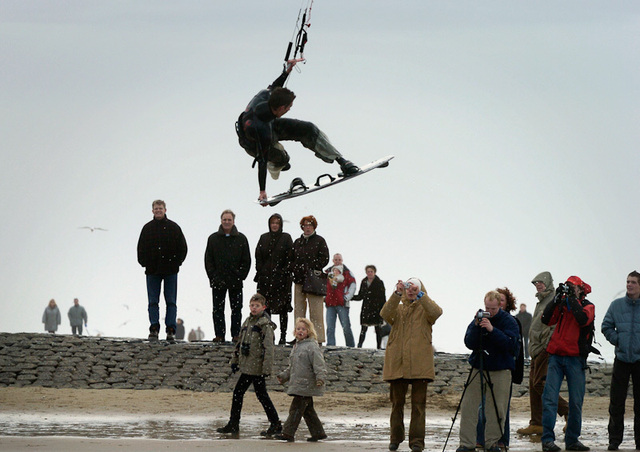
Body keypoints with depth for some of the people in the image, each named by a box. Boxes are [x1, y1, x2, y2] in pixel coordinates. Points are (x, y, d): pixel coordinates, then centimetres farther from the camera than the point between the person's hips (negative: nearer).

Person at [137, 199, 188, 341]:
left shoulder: (173, 227, 4)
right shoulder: (147, 228, 8)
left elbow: (182, 248, 6)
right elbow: (141, 248, 11)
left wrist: (176, 263, -3)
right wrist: (144, 263, -1)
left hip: (170, 270, -1)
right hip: (152, 271, 1)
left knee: (171, 301, 0)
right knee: (153, 302, 1)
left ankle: (171, 330, 0)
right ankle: (154, 329, 2)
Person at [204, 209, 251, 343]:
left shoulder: (241, 239, 5)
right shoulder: (213, 238, 6)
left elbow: (246, 261, 5)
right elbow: (208, 260, 5)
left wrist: (240, 276, -5)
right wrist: (213, 276, -6)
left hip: (235, 282, -1)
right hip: (218, 281, 1)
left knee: (236, 309, 2)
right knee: (218, 309, 2)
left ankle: (236, 334, 8)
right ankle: (219, 335, 7)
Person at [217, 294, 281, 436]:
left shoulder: (265, 324, -11)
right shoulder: (248, 322, 14)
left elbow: (268, 347, -16)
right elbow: (240, 343, 23)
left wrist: (267, 368, -21)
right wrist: (235, 360, 21)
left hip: (257, 368, -8)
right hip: (246, 366, 8)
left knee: (261, 395, -3)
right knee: (238, 393, 11)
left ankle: (276, 424, 7)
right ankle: (233, 424, 19)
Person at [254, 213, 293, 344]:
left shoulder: (286, 238, 3)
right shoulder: (264, 238, 12)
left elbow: (290, 258, -2)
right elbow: (258, 256, 10)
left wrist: (284, 272, -11)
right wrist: (260, 271, 0)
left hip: (281, 278, -3)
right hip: (265, 278, 3)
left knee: (283, 308, -2)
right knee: (266, 307, 0)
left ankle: (283, 336, 1)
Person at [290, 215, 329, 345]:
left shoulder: (319, 241, 4)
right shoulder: (297, 242, 18)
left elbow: (324, 259, -3)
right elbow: (291, 260, 19)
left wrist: (313, 268, -10)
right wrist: (295, 269, 1)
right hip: (299, 280, 5)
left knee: (315, 312, -8)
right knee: (299, 310, 4)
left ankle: (318, 339, -9)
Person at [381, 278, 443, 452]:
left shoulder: (424, 309, 11)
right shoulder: (398, 309, 16)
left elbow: (436, 312, -13)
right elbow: (385, 314, -7)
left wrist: (420, 295, -21)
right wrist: (397, 294, -19)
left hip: (419, 364, -2)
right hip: (397, 363, 2)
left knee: (418, 404, -4)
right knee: (397, 403, 6)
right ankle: (396, 438, 18)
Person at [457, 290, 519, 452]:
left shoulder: (508, 321, -3)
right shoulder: (479, 318, 4)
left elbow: (510, 344, -17)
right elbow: (469, 344, -4)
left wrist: (492, 330, -25)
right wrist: (476, 326, -18)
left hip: (500, 371, -2)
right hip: (478, 368, 2)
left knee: (497, 409, -2)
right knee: (468, 406, -3)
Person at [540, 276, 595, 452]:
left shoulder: (587, 306, 4)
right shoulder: (561, 304, 11)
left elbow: (583, 319, -17)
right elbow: (546, 320, -1)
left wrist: (572, 298, -13)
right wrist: (557, 298, -7)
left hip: (575, 358, -1)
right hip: (556, 356, 1)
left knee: (576, 401, 3)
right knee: (549, 398, -9)